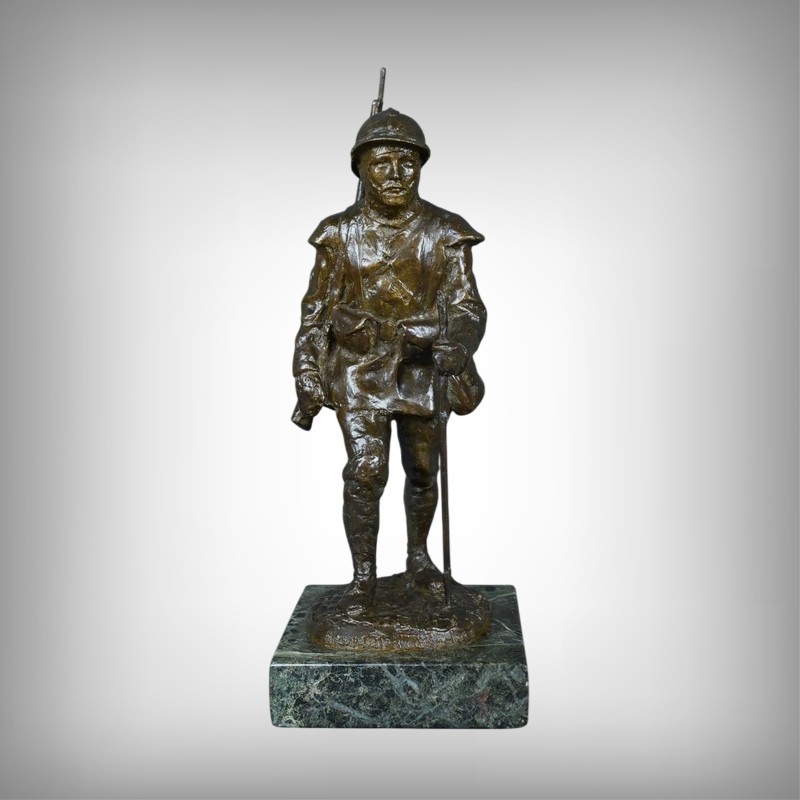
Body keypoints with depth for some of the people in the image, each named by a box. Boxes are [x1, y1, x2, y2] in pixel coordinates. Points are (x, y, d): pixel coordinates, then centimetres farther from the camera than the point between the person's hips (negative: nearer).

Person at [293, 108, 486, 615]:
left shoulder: (444, 233, -5)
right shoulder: (341, 234, -3)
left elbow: (468, 305, -11)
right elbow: (316, 309, 1)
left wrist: (458, 344, -34)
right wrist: (308, 379, -4)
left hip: (422, 365, 1)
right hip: (359, 367, -1)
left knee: (423, 471, 13)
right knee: (366, 471, -8)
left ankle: (419, 557, 36)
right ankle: (363, 577, 9)